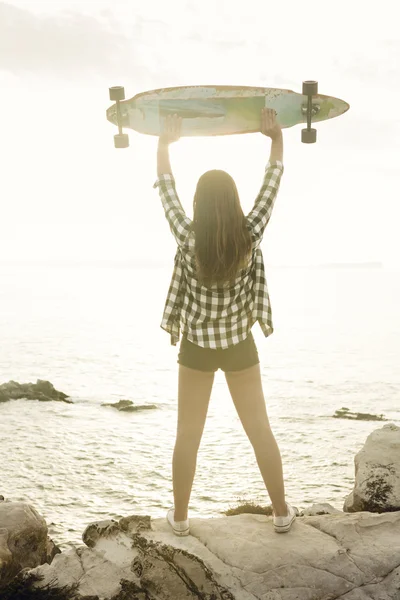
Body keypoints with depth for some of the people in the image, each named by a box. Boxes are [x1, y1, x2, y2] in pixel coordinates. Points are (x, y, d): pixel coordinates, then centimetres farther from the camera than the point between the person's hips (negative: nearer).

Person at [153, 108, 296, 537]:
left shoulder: (188, 239, -17)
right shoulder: (251, 236, -16)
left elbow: (166, 189, -4)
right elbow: (272, 184, -4)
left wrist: (164, 143, 9)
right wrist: (277, 139, 8)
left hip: (196, 348, 0)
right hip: (240, 347, 1)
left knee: (188, 434, 11)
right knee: (260, 430, 12)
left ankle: (179, 517, 22)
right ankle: (281, 512, 23)